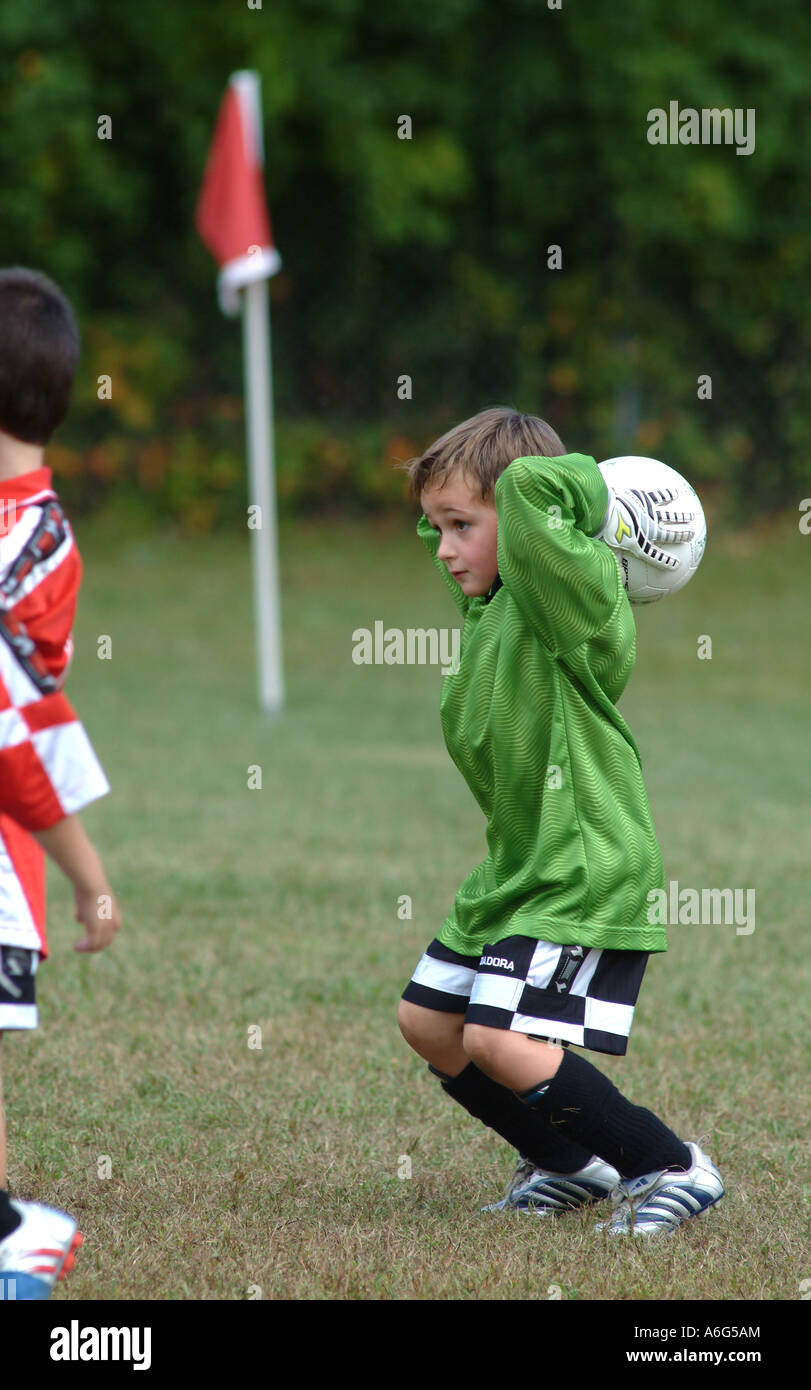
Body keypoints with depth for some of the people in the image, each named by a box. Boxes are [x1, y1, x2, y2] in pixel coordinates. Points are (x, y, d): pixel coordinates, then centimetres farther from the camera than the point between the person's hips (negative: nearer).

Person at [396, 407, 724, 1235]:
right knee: (426, 1021, 15)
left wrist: (608, 513, -21)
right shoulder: (488, 600, 8)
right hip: (515, 869, 10)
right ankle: (571, 1166, 29)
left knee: (501, 1042, -18)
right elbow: (436, 515, 27)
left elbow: (529, 483, -37)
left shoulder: (570, 593, -19)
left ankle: (673, 1168, -4)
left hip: (587, 875, -10)